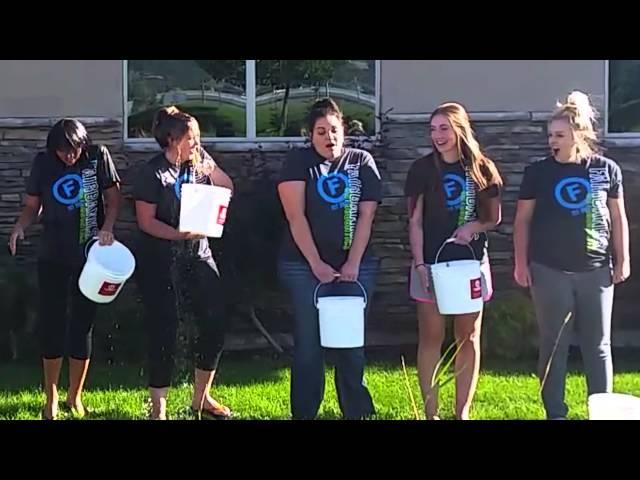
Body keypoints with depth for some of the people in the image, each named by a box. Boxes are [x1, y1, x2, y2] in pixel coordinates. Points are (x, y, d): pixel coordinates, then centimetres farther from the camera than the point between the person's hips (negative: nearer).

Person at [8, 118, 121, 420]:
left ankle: (75, 397, 20)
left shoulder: (98, 157, -6)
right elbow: (32, 206, 3)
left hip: (89, 256, -1)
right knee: (51, 323, 2)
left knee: (82, 324, 6)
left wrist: (107, 228, -17)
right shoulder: (43, 163, -3)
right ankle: (51, 398, 16)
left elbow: (113, 198, -1)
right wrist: (20, 227, -17)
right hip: (53, 257, 1)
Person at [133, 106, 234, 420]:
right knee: (164, 332, -3)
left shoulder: (200, 159, 5)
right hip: (161, 262, -6)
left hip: (198, 255, 6)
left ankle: (201, 398, 21)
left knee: (216, 322, 3)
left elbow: (228, 189, 10)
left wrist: (211, 171, -8)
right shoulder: (152, 173, -12)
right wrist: (181, 235, -24)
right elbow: (146, 221, -13)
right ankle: (158, 409, 10)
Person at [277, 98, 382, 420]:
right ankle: (304, 413, 8)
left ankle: (357, 411, 15)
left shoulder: (362, 162, 6)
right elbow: (296, 217, -7)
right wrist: (316, 264, -12)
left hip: (356, 265, 2)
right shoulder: (298, 162, 0)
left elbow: (366, 216, 1)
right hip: (305, 265, -2)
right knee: (308, 341, -1)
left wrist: (353, 263, -8)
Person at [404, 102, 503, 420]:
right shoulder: (422, 169, -2)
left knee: (468, 338, 5)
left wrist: (475, 226, -14)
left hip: (471, 263, 1)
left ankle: (462, 412, 13)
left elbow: (494, 218, 8)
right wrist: (419, 264, -11)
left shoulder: (483, 169, 0)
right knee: (431, 338, 2)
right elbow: (415, 222, -2)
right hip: (431, 263, -1)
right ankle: (431, 413, 8)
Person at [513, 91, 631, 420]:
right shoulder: (537, 172, 0)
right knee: (554, 345, 5)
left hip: (596, 270, 1)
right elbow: (522, 220, 3)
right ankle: (555, 412, 13)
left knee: (598, 345, 7)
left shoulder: (606, 170, 2)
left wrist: (622, 259, 6)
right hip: (550, 271, -1)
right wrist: (521, 263, -2)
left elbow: (617, 218, 9)